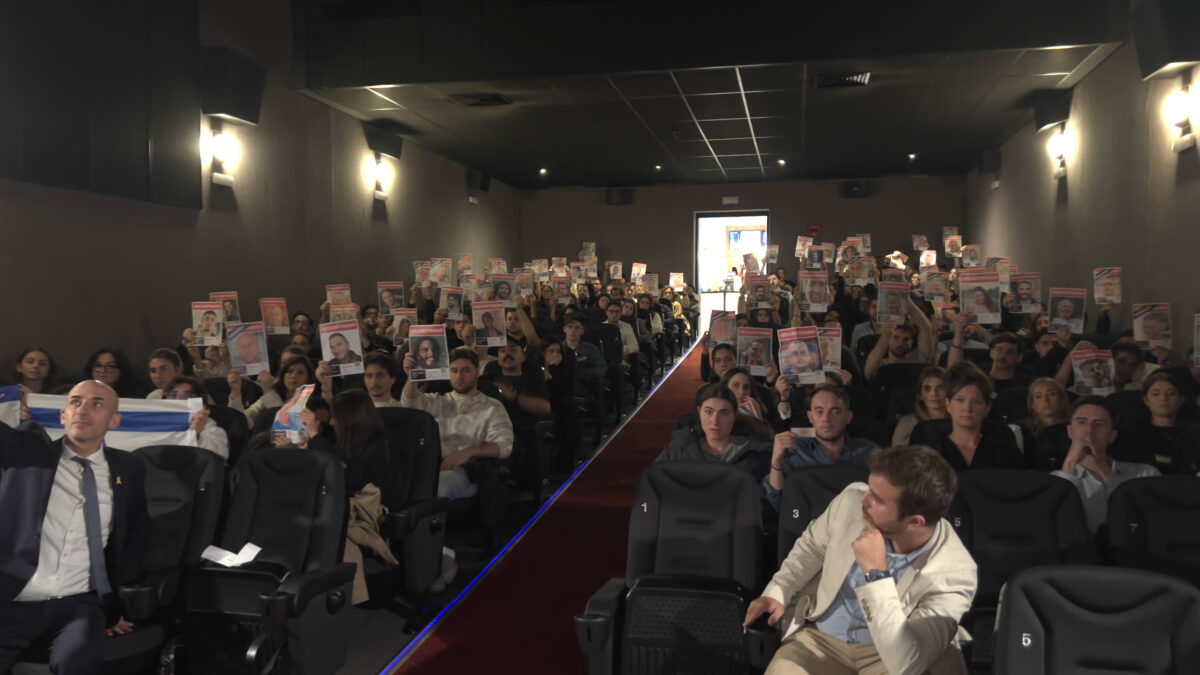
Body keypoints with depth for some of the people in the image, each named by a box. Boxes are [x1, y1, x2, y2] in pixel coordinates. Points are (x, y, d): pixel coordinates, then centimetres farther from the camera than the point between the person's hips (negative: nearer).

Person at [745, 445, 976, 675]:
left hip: (887, 653, -2)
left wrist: (876, 573, -34)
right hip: (820, 638, 2)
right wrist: (777, 593, -1)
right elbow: (812, 544, 9)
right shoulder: (852, 500, -13)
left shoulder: (954, 573, -22)